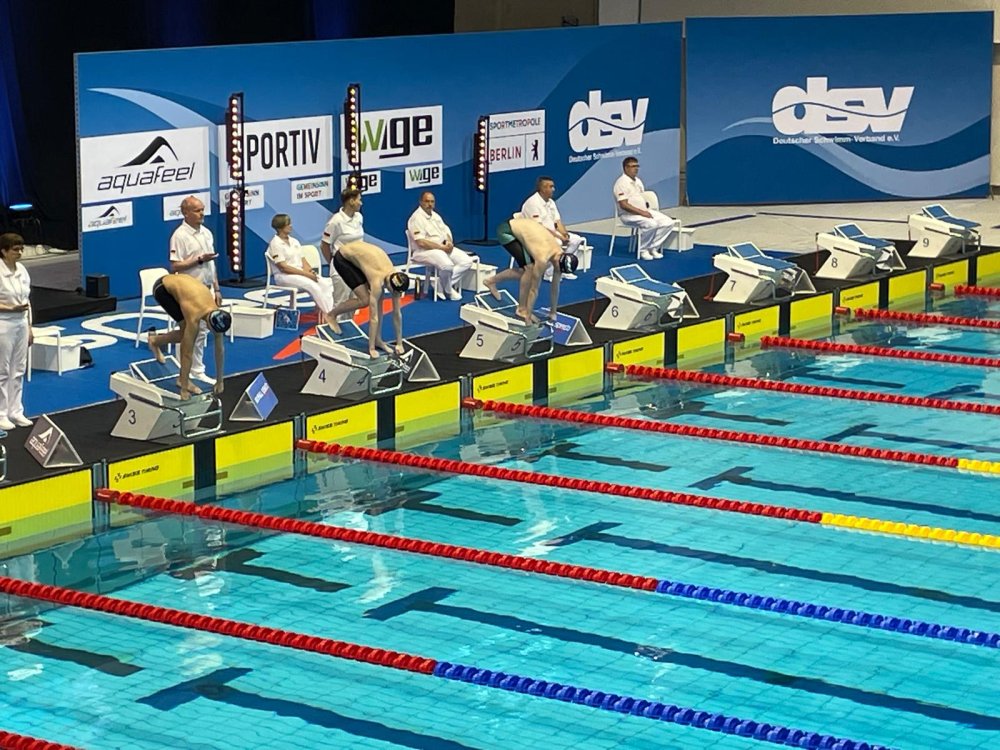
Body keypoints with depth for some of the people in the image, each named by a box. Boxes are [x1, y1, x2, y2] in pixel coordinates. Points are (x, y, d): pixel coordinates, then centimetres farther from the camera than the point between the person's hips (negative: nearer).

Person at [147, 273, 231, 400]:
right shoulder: (194, 316, -36)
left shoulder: (216, 314, -19)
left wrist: (219, 380, -2)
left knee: (192, 333, -2)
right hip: (162, 287, -7)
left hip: (179, 282, 7)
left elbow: (219, 348, -8)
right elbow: (187, 353, -31)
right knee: (187, 331, -17)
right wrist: (184, 388, -27)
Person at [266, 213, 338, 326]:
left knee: (325, 283, -19)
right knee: (313, 285, -30)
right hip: (284, 276, -7)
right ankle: (327, 315, -26)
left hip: (300, 274, 7)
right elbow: (283, 267, -16)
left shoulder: (294, 241, 16)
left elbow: (302, 260, 13)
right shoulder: (275, 244, -8)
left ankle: (329, 313, -31)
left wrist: (310, 271, -10)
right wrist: (306, 274, -19)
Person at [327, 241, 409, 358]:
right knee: (365, 300, -15)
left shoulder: (395, 278, -15)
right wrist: (371, 349, -27)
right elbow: (374, 317, -31)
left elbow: (397, 314, -6)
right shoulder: (378, 281, -35)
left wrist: (399, 343, -2)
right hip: (343, 258, -7)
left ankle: (377, 340, 6)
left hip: (359, 254, 7)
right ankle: (332, 314, 6)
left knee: (377, 299, -4)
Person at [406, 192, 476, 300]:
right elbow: (421, 243, -21)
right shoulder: (417, 218, -12)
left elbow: (446, 232, 18)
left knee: (467, 261, -8)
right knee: (447, 265, -36)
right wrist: (442, 247, -18)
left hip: (443, 247, 9)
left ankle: (442, 284, -8)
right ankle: (449, 290, -8)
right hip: (425, 251, -9)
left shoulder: (435, 215, 16)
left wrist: (449, 242, -6)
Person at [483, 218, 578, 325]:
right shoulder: (543, 258, -31)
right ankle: (522, 309, -6)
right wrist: (528, 317, -17)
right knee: (530, 268, -17)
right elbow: (534, 289, -23)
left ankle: (492, 280, 26)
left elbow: (555, 287, 2)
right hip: (506, 231, -8)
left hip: (521, 227, 8)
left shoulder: (560, 256, -9)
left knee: (526, 270, 10)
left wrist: (553, 313, 8)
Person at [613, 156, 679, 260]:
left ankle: (653, 248, -5)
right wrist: (641, 212, -22)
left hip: (644, 211, 9)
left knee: (668, 222, -8)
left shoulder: (638, 181, 17)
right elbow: (624, 205, -20)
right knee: (651, 224, -35)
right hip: (629, 215, -9)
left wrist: (646, 211, 2)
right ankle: (643, 250, -15)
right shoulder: (622, 183, -12)